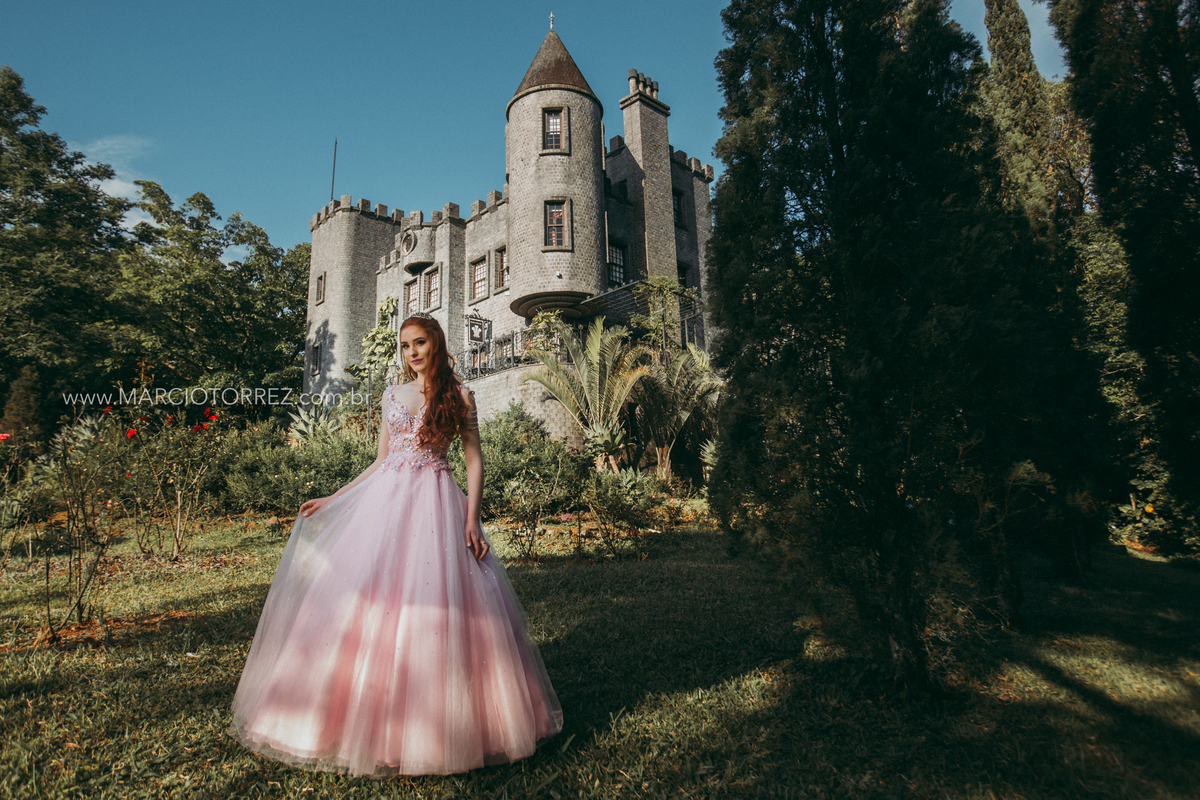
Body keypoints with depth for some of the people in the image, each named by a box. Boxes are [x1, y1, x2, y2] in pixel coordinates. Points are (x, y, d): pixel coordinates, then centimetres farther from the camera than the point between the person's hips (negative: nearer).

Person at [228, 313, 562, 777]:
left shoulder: (458, 396, 3)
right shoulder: (392, 396, 14)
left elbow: (474, 461, 1)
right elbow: (380, 461, 18)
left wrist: (472, 519, -10)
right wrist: (332, 500, 16)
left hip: (433, 502, -4)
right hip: (384, 498, 4)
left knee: (432, 603, -6)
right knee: (369, 605, 1)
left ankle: (431, 725, 10)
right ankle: (373, 719, 17)